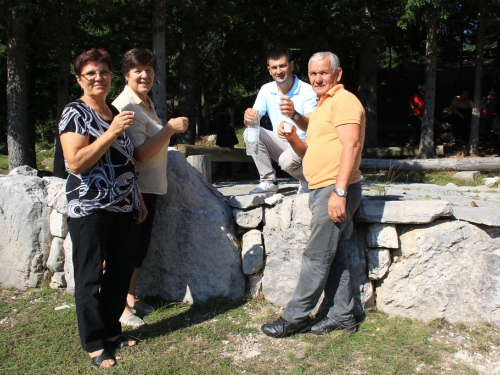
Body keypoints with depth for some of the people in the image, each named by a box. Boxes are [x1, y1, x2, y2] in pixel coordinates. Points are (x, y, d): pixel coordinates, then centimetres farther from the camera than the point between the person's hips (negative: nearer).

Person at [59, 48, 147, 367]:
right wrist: (112, 131, -21)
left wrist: (139, 199, 19)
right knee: (90, 277, 2)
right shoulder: (75, 113, -7)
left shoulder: (115, 112, 14)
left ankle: (112, 330, 29)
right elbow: (76, 163, -18)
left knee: (121, 270, 12)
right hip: (90, 209, -7)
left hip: (122, 208, 7)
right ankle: (94, 343, 16)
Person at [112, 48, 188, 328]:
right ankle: (121, 306, 14)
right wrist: (170, 129, -23)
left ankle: (131, 297, 31)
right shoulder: (125, 107, -18)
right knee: (130, 246, 0)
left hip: (150, 186, 9)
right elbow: (139, 154, -25)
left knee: (141, 244, 17)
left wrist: (170, 130, 9)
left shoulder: (146, 103, 12)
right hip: (133, 187, -9)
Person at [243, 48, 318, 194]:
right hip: (280, 144, 5)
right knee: (249, 133, -17)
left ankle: (307, 179, 1)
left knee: (287, 160, -36)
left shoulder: (306, 90, -14)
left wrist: (294, 115, -48)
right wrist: (248, 117, -30)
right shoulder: (266, 90, 0)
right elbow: (254, 118, -3)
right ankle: (268, 182, -10)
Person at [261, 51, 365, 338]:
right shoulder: (323, 106, 23)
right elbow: (311, 154, 23)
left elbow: (351, 146, -19)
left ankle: (295, 318, 4)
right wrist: (292, 138, 2)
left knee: (317, 256, -4)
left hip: (335, 189, -10)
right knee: (335, 256, 12)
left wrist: (339, 191, -26)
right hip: (322, 190, 10)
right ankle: (341, 315, 20)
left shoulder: (344, 100, -7)